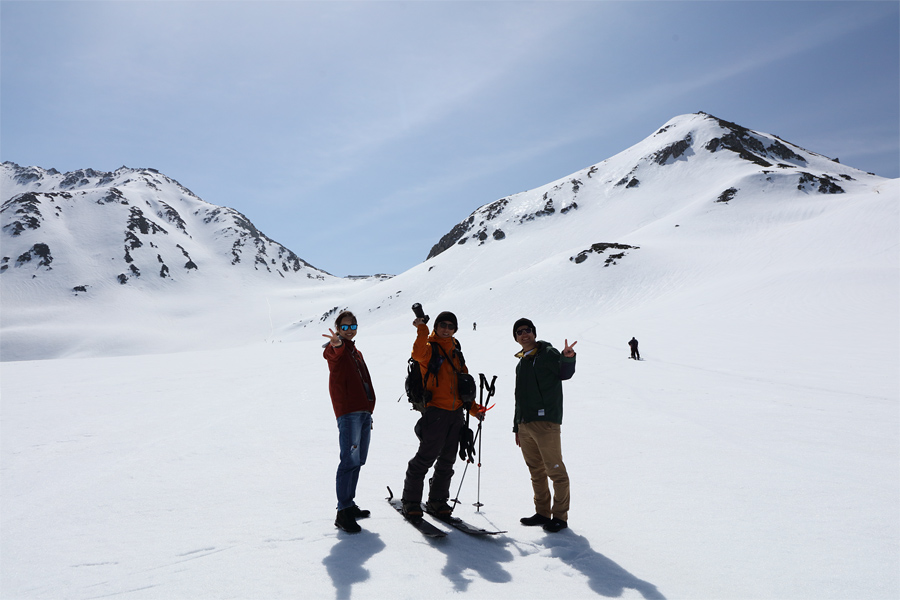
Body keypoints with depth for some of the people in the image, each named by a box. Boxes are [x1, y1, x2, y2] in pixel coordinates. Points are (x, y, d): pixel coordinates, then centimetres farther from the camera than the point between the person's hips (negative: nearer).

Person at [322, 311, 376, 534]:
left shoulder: (357, 353, 24)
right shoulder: (335, 350, 0)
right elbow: (332, 352, -26)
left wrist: (370, 406, 17)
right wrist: (337, 344, -50)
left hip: (364, 412, 8)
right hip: (348, 412, -8)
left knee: (358, 460, 11)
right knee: (350, 459, -14)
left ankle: (349, 504, 22)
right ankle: (343, 512, -12)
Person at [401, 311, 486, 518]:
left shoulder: (456, 353, 19)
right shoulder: (430, 348, -1)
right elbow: (418, 354, -28)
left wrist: (474, 408, 16)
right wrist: (421, 330, -35)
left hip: (456, 414, 7)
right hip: (435, 412, -7)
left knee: (447, 460, 11)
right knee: (425, 457, -6)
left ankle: (437, 501, 23)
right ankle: (411, 501, 7)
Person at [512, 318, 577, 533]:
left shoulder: (547, 353, 0)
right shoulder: (521, 364, 20)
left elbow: (565, 373, -13)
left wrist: (568, 358, -35)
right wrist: (517, 427, 22)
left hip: (545, 422, -7)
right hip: (525, 425, 7)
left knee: (555, 470, -3)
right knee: (536, 471, 13)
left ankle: (560, 516, 6)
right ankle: (542, 513, 23)